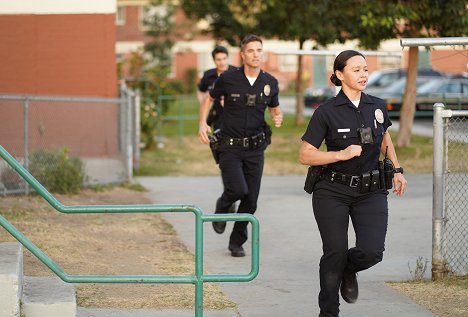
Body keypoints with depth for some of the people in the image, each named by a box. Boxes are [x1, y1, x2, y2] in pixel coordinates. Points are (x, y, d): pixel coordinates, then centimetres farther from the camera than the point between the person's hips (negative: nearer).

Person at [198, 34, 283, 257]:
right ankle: (222, 208, 16)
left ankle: (237, 242, 22)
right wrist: (202, 123, -6)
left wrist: (278, 118, -6)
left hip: (255, 148, 3)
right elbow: (209, 99, 9)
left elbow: (275, 108, 17)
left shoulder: (270, 83, 1)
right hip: (230, 146, -3)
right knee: (238, 189, -21)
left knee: (250, 200, 3)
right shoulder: (228, 79, -7)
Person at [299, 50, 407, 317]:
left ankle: (348, 270, 22)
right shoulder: (327, 112, -9)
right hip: (333, 192, -3)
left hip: (371, 192, 3)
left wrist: (397, 170, 17)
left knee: (372, 251, -14)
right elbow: (305, 155, -9)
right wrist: (342, 154, -20)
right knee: (335, 252, -1)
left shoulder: (377, 107, 3)